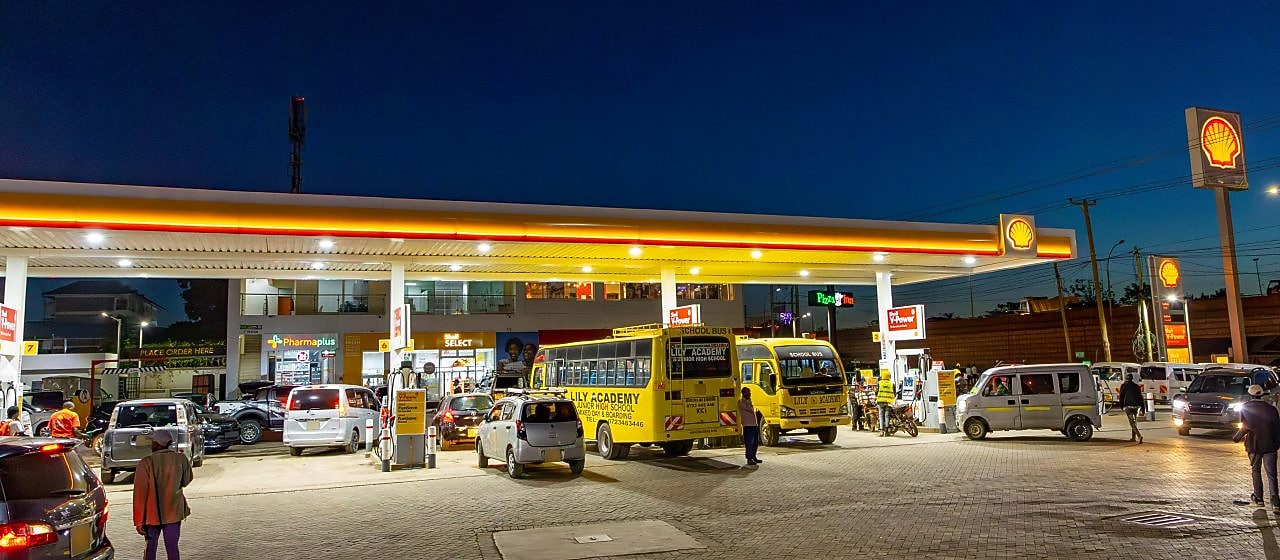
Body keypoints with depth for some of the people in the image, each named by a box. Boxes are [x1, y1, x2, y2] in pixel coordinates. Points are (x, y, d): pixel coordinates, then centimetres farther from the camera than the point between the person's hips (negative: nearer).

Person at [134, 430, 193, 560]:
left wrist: (138, 521, -8)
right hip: (174, 512, 2)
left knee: (150, 548, 14)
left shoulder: (146, 463, -14)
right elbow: (186, 481, 9)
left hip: (152, 514, -2)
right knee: (172, 548, 7)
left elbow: (140, 493, -13)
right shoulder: (181, 459, -6)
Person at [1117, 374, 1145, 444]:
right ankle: (1133, 437, 22)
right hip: (1137, 405, 4)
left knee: (1132, 422, -7)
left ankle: (1139, 436, -24)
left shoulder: (1123, 385, 3)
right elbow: (1140, 397, 10)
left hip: (1128, 405, -4)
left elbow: (1121, 396, 3)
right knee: (1134, 421, 18)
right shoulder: (1136, 386, 13)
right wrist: (1142, 408, 11)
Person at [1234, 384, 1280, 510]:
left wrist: (1237, 437, 5)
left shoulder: (1246, 408, -3)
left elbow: (1245, 427, -8)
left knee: (1256, 472, 15)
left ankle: (1258, 498, 18)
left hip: (1254, 445, -1)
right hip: (1270, 445, 1)